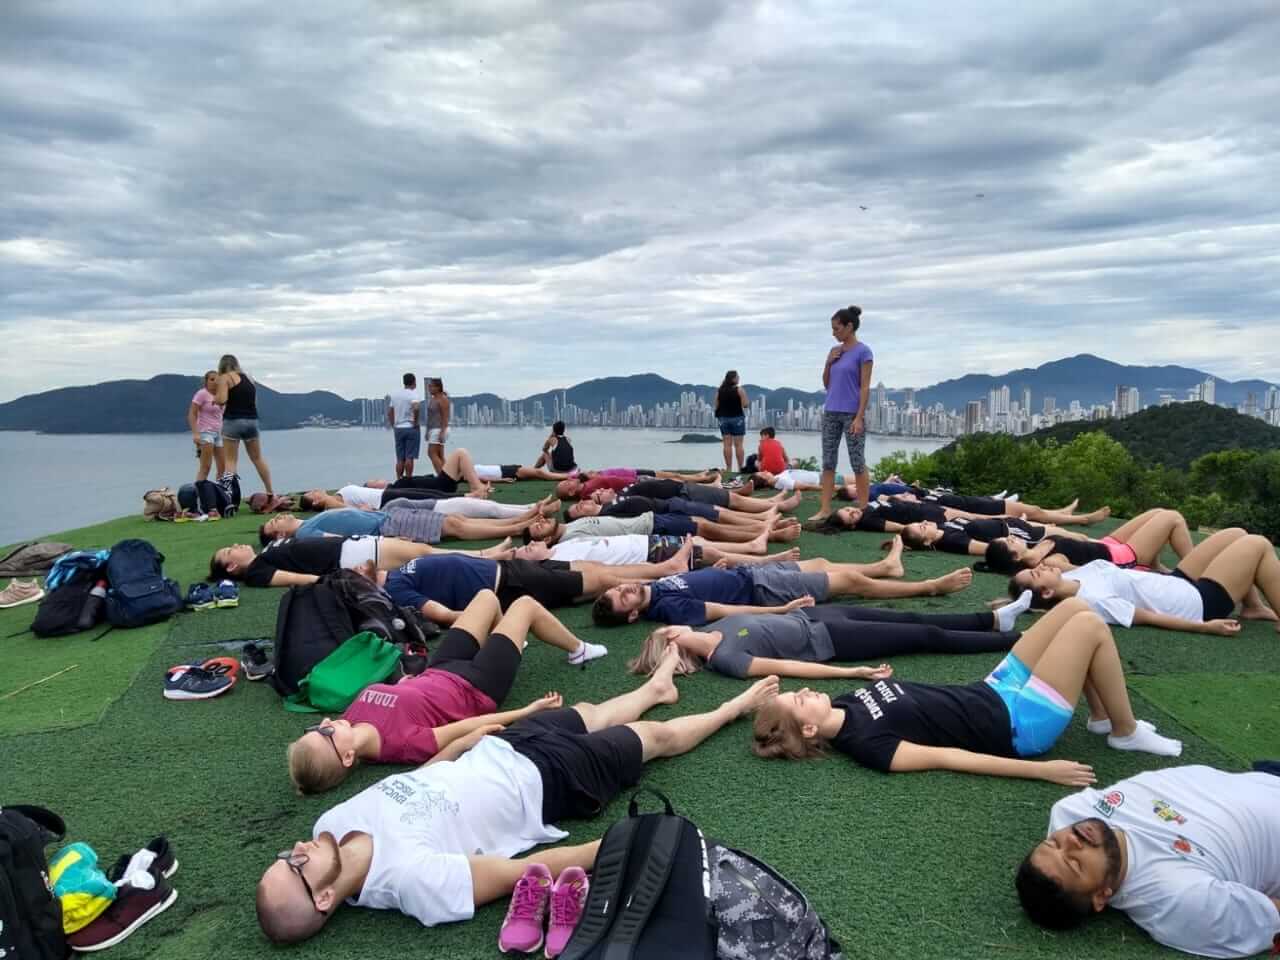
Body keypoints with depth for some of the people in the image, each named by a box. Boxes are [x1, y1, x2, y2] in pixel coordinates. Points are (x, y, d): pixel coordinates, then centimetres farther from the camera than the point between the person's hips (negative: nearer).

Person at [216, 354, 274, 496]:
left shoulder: (225, 377, -2)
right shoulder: (248, 378, 16)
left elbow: (222, 400, -13)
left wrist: (214, 399, 7)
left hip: (233, 421, -5)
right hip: (252, 421, 5)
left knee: (231, 460, -1)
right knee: (258, 458, 15)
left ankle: (227, 492, -13)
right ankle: (271, 493, 18)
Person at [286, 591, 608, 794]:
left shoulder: (353, 720, -22)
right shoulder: (401, 743, -41)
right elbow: (472, 727, -34)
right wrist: (530, 710, -28)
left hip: (439, 670, 6)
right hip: (474, 687, -6)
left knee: (487, 596, 20)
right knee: (526, 604, 7)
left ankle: (510, 643, 54)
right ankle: (578, 650, 39)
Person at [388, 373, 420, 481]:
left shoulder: (395, 394, 11)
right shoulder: (413, 394, -8)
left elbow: (389, 413, 14)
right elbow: (416, 408, -27)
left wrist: (393, 426, 17)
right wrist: (415, 422, -15)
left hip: (398, 428, 5)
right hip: (411, 428, -5)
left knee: (400, 459, 8)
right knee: (409, 457, -3)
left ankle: (399, 481, 9)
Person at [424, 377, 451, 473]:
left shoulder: (443, 399, -11)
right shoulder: (432, 399, 16)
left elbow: (445, 417, -16)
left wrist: (442, 432, -23)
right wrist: (427, 431, 18)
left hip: (439, 429, -9)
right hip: (433, 430, 9)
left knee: (432, 453, -14)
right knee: (439, 455, 7)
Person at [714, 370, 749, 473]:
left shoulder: (720, 390, 4)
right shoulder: (739, 390, -9)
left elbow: (716, 406, 5)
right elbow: (745, 404, -12)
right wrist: (748, 402, 8)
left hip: (723, 418, 3)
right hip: (737, 418, -3)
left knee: (727, 444, 4)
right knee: (738, 444, 0)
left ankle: (728, 468, 4)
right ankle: (740, 468, 1)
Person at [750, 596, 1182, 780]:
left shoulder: (846, 704, -1)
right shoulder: (865, 744, -25)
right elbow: (948, 757, -25)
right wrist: (1042, 771, -23)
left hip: (992, 694, 8)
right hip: (1017, 727, -8)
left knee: (1075, 607, 5)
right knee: (1090, 625, -11)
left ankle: (1104, 717, 20)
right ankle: (1127, 731, 9)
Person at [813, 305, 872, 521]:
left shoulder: (863, 351, -7)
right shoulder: (834, 351, 12)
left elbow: (865, 387, -10)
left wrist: (859, 417, -16)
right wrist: (829, 362, 1)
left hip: (851, 414, -6)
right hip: (830, 412, 6)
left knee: (857, 463, -1)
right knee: (828, 462, 4)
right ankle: (825, 509, 7)